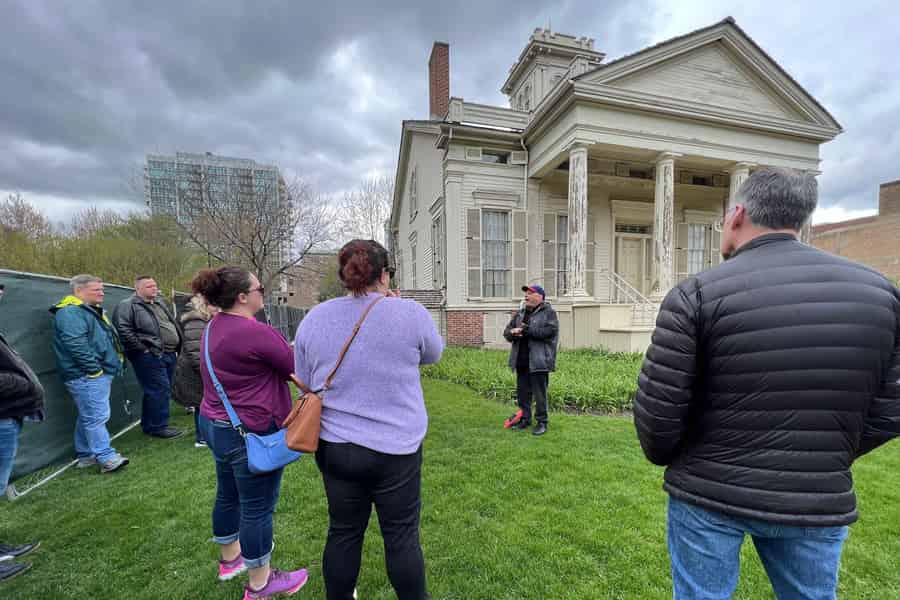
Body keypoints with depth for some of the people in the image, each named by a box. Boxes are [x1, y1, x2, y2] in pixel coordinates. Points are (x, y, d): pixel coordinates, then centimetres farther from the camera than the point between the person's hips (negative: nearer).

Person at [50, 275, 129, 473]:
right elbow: (75, 344, -24)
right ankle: (107, 458, -4)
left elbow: (105, 341, 25)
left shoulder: (90, 311, 20)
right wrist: (94, 369, -21)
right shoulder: (70, 312, -14)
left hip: (99, 374, 11)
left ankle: (85, 455, 26)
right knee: (97, 417, -8)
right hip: (88, 376, -11)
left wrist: (108, 369, 20)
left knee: (88, 416, 17)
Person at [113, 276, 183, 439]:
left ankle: (149, 425, 28)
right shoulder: (127, 306, -8)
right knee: (160, 390, -7)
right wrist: (143, 349, -17)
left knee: (159, 390, 15)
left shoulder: (159, 303, 19)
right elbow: (123, 330, -18)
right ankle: (158, 427, 5)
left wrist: (177, 347, 17)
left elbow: (173, 324, 27)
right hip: (150, 356, -9)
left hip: (169, 354, 9)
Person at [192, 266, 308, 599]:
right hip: (250, 433, -10)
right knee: (257, 507, 7)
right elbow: (297, 369, -17)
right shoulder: (256, 332, -26)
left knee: (228, 496, 26)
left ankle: (230, 559, 47)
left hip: (216, 424, 10)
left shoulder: (214, 327, 5)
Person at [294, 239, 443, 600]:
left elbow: (305, 385, 8)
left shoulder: (313, 319, -3)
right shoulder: (410, 313, -14)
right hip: (395, 448, -3)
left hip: (335, 447, 4)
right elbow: (432, 354, 6)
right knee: (401, 536, 15)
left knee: (343, 533, 21)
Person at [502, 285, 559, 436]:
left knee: (539, 394, 1)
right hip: (521, 361, 6)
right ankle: (524, 419, 27)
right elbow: (507, 331, 12)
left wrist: (524, 330, -19)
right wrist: (512, 333, -13)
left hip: (538, 361, -6)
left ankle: (542, 422, 15)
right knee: (522, 392, 13)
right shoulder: (520, 314, 16)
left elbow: (549, 331, -19)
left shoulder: (549, 313, -2)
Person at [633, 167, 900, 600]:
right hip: (819, 501, 4)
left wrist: (665, 457, 5)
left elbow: (657, 408, -16)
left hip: (709, 494, -3)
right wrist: (823, 463, 17)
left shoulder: (696, 293, -17)